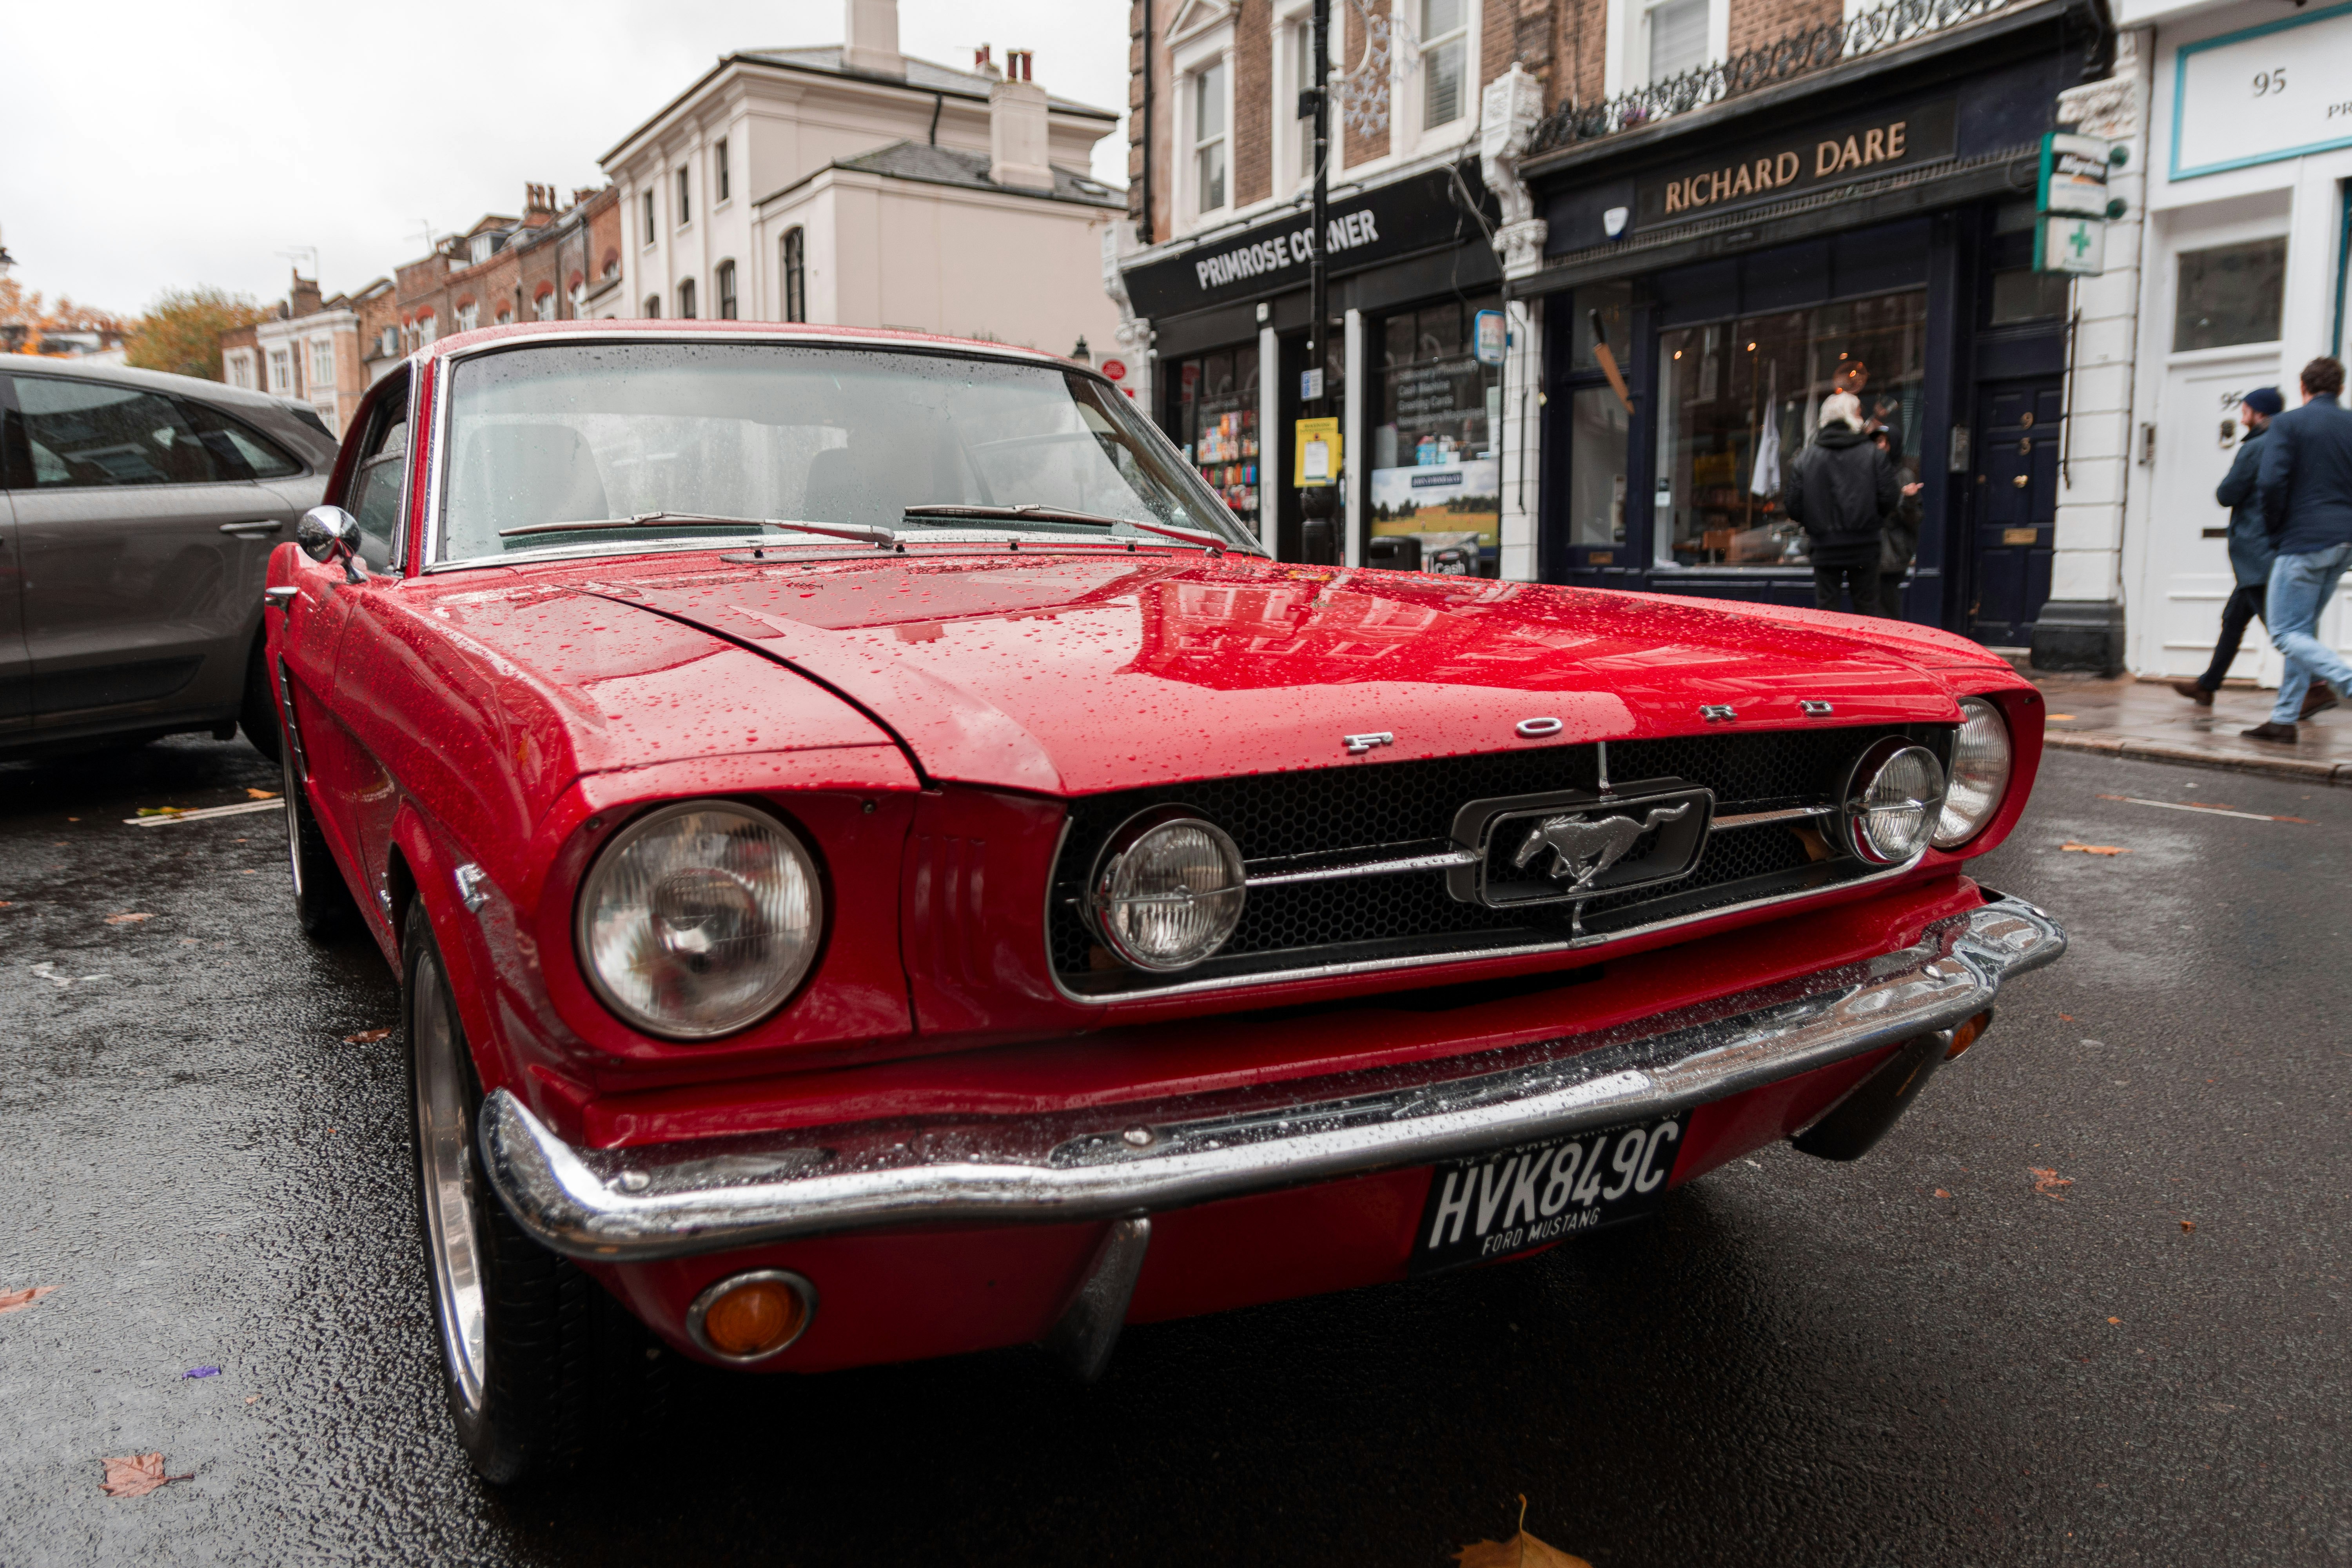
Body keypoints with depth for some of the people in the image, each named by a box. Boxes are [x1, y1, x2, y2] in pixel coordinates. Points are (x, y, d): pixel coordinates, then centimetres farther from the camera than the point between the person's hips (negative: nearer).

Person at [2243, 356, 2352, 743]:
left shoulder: (2287, 424, -5)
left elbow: (2271, 482, -16)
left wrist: (2274, 525, -1)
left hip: (2305, 540, -7)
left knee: (2286, 633, -5)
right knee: (2302, 631, 12)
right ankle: (2285, 718, 13)